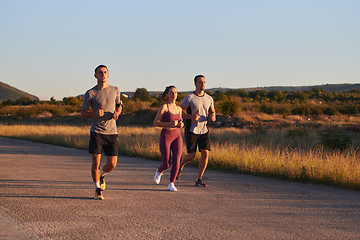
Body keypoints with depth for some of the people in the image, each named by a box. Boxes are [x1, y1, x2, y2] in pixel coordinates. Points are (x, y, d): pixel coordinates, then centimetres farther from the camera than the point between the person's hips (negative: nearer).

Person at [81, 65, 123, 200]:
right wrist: (95, 113, -15)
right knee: (96, 162, -4)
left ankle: (102, 175, 35)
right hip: (96, 132, -2)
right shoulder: (90, 93, -1)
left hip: (112, 132, 2)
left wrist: (117, 113, 1)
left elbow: (119, 105, 24)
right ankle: (97, 189, 17)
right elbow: (83, 113, 4)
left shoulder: (115, 90, 8)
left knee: (112, 164, 0)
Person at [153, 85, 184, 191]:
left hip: (177, 136, 4)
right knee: (167, 164, -4)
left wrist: (181, 124, -3)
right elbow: (155, 123, -9)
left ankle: (171, 184, 3)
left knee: (176, 162, -12)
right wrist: (171, 124, -19)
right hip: (165, 136, -4)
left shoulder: (179, 109, 9)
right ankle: (159, 171, 32)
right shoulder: (164, 107, -8)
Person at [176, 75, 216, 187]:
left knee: (205, 154, -9)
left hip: (204, 130, 4)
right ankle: (180, 165, 32)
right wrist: (192, 117, -23)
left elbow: (212, 112, 19)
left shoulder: (209, 98, 6)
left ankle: (199, 179, 1)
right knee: (191, 155, -4)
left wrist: (213, 117, -6)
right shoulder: (189, 98, -7)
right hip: (191, 131, -4)